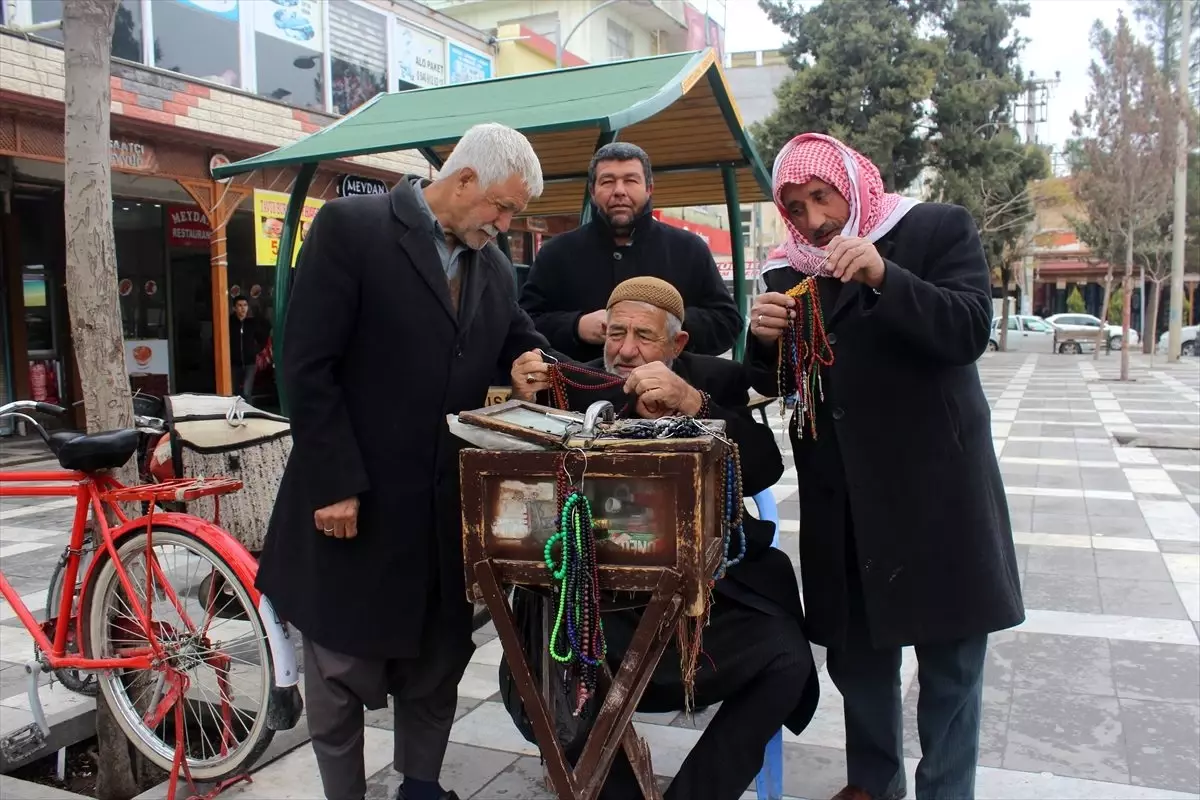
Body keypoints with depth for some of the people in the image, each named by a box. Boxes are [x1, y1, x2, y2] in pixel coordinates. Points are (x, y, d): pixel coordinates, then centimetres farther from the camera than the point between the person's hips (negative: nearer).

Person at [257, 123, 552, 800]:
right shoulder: (351, 226, -10)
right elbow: (309, 366, -14)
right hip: (356, 500, -5)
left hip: (449, 506, 6)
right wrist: (336, 483, -17)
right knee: (343, 671, 9)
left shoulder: (494, 267, 8)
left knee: (439, 661, 17)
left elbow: (520, 343, 20)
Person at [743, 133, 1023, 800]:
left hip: (936, 489, -3)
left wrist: (884, 278, -28)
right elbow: (774, 383, 10)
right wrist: (764, 339, -12)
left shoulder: (938, 229, -1)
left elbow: (970, 331, -15)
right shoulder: (790, 273, 10)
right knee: (857, 653, 12)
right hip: (842, 500, 4)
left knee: (950, 663, 4)